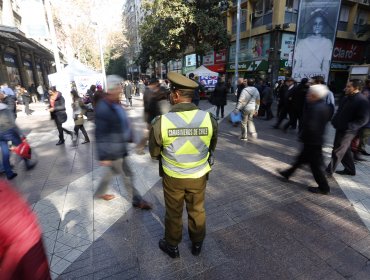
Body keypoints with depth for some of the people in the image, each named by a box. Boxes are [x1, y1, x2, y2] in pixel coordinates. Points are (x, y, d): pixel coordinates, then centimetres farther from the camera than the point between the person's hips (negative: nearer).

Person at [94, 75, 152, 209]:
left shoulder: (116, 104, 4)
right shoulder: (103, 108, -24)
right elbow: (100, 134, -23)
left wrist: (129, 137, 20)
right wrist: (104, 156, -20)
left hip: (118, 147, 9)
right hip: (113, 150, -9)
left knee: (110, 171, 24)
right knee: (127, 175, 6)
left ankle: (99, 193, 46)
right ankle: (137, 200, 24)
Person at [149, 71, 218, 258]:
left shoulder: (161, 122, -22)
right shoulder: (209, 118, -17)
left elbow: (154, 153, -6)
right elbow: (211, 147, 0)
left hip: (172, 177, -1)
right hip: (199, 176, 2)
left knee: (173, 213, 21)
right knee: (197, 211, 23)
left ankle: (172, 246, 44)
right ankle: (197, 244, 46)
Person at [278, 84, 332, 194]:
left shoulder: (315, 108, -26)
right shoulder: (324, 106, 5)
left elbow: (310, 126, -31)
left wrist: (303, 136, -12)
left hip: (312, 141, -10)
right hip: (317, 139, 10)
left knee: (315, 164, 4)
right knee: (302, 158, 21)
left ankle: (324, 187, 19)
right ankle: (288, 173, 38)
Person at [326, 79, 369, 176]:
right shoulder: (345, 98, 8)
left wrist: (348, 126, -26)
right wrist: (334, 121, 5)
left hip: (348, 131, -8)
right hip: (340, 129, 8)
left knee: (337, 152, -1)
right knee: (345, 151, 19)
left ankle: (329, 171, 10)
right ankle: (350, 169, 35)